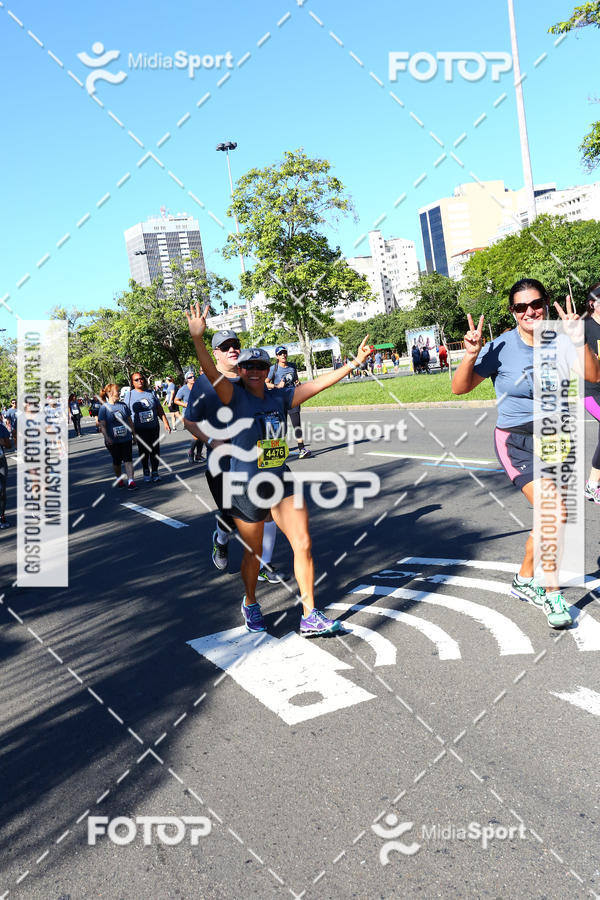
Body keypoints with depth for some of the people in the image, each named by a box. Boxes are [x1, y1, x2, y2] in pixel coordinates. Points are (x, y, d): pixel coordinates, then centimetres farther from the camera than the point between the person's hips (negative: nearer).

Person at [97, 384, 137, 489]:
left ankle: (130, 481, -11)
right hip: (113, 441, -2)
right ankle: (119, 479, 31)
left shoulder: (123, 405, 5)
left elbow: (130, 421, 12)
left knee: (128, 459, -7)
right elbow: (102, 425, -11)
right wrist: (106, 437, -24)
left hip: (126, 438, 2)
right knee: (117, 461, 11)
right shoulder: (104, 408, -7)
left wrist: (134, 435, 13)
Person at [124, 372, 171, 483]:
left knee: (155, 450, 2)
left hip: (154, 427, 2)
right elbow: (127, 414, 1)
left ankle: (155, 472, 15)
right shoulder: (129, 395, 2)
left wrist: (165, 422, 5)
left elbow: (159, 409, 12)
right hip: (139, 429, -2)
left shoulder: (150, 393, 9)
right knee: (143, 450, 3)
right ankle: (146, 470, 24)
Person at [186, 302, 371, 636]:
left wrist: (354, 362, 1)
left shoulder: (280, 397, 3)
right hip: (247, 487, -3)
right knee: (253, 554, 10)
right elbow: (212, 372, -25)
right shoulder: (235, 397, -8)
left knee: (304, 544, -3)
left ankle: (310, 617, 7)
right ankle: (250, 604, 39)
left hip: (282, 481, 4)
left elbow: (319, 383, 3)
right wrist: (198, 338, -41)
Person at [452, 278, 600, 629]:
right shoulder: (501, 349, -11)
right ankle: (552, 594, 0)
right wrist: (471, 356, -26)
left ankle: (524, 580, 35)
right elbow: (460, 387, -9)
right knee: (551, 511, -18)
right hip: (519, 441, -5)